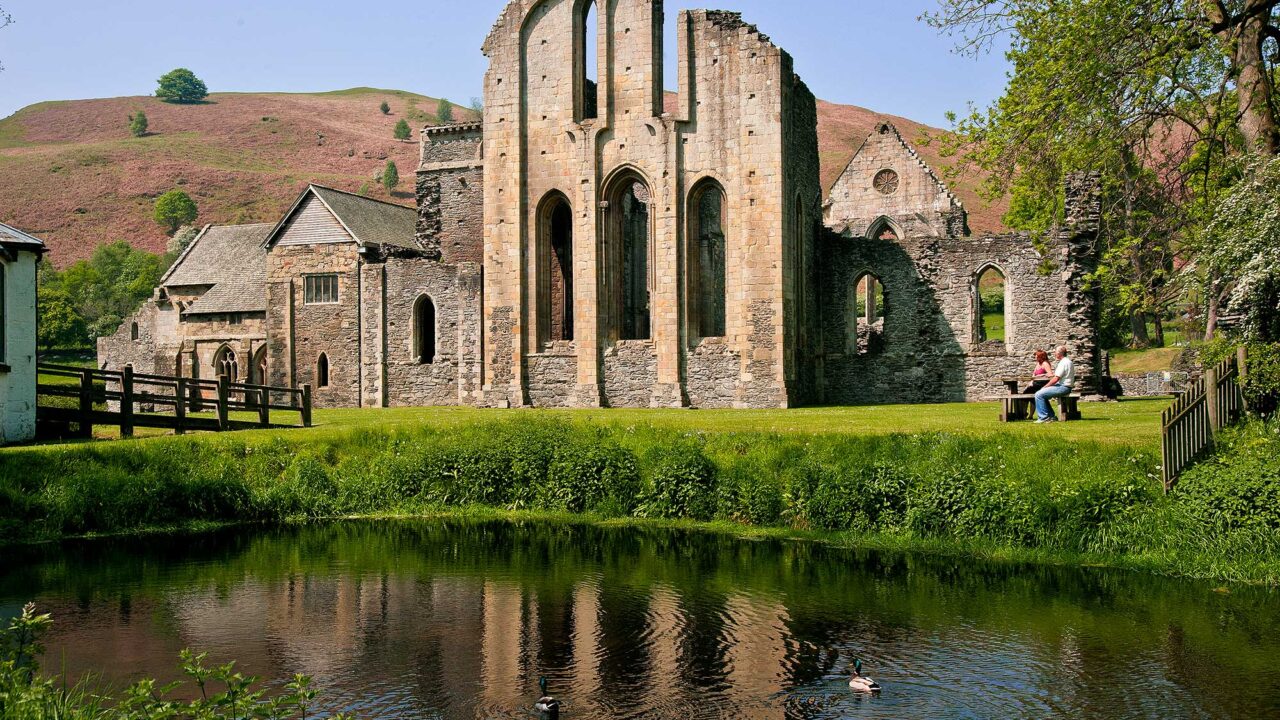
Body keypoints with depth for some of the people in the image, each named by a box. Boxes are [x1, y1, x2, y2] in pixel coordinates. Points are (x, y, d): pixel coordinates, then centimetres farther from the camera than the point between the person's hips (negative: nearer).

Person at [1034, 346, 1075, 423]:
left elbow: (1056, 378, -19)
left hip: (1063, 387, -11)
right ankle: (1051, 416, 13)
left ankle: (1043, 417, -11)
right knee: (1043, 395, 17)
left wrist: (1045, 387, -9)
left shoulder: (1063, 363, -15)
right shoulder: (1068, 361, 18)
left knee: (1039, 395, -15)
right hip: (1064, 387, 11)